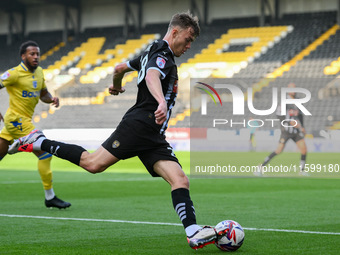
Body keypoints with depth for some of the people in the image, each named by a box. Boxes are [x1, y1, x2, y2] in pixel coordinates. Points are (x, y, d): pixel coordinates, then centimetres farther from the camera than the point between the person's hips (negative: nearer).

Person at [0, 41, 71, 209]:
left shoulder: (39, 72, 10)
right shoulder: (15, 74, -15)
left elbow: (43, 94, 20)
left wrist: (51, 99, -2)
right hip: (17, 120, -9)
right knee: (45, 153, -12)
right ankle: (49, 198, -5)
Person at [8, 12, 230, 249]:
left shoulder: (152, 53, 26)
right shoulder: (162, 53, -5)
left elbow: (120, 67, 39)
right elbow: (152, 77, -28)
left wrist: (117, 86, 60)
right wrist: (161, 102, -47)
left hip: (154, 137, 10)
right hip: (139, 125, -10)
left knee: (180, 179, -7)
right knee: (93, 163, -14)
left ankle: (194, 233, -21)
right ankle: (38, 142, 3)